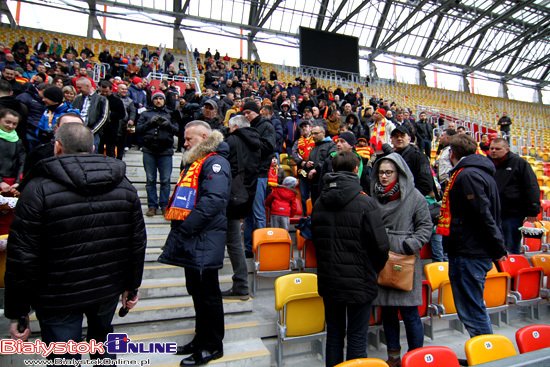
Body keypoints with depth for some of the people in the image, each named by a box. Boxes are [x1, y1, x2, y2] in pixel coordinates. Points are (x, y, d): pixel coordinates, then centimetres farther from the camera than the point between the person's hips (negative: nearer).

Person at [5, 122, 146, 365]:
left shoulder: (38, 188, -15)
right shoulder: (124, 185, -2)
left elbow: (22, 256, -14)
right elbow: (137, 242, 1)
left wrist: (17, 310, -3)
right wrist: (132, 286, 11)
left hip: (58, 297, -4)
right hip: (109, 289, 4)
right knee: (102, 338, 27)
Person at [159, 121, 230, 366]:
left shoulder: (215, 162, -12)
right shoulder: (194, 162, 20)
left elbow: (213, 200, -24)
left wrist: (186, 228, -22)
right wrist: (177, 229, 14)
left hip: (204, 240, -10)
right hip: (190, 239, 10)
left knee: (207, 293, 3)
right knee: (196, 291, 18)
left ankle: (212, 346, 20)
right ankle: (200, 339, 34)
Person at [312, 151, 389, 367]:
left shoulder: (319, 203, 0)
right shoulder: (365, 203, -16)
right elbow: (380, 245, -15)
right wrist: (375, 270, 5)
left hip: (328, 281, 5)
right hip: (359, 282, -4)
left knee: (334, 335, 18)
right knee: (357, 338, 10)